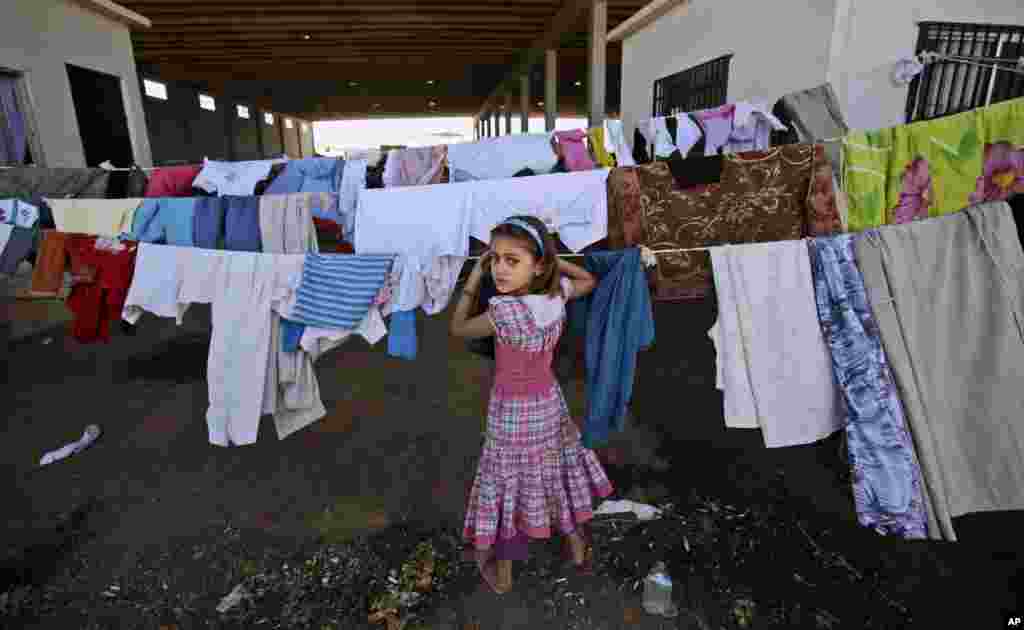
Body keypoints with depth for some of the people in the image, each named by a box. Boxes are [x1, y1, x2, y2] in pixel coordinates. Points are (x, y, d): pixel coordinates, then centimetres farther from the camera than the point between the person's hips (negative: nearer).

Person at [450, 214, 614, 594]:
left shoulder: (503, 311, -31)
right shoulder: (558, 294, -13)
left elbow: (458, 329, -13)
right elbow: (588, 280, 11)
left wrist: (473, 279, -9)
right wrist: (551, 258, 4)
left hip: (511, 412, -6)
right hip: (549, 403, 6)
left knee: (509, 484, 12)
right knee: (560, 472, 24)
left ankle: (501, 573, 33)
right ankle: (578, 548, 45)